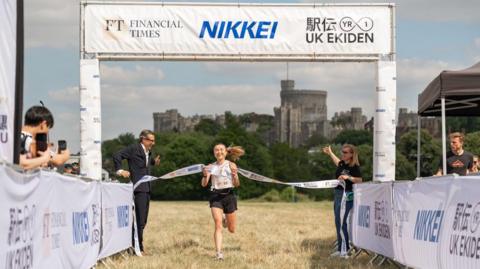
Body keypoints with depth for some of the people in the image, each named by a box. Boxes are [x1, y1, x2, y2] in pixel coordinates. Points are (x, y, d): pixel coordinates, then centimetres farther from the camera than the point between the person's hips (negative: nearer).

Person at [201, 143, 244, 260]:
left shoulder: (231, 165, 1)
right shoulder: (211, 166, 5)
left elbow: (236, 184, -2)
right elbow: (204, 184, 0)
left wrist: (235, 175, -22)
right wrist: (205, 175, -20)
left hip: (228, 196, 0)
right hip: (215, 196, 0)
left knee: (231, 230, 8)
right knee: (218, 225, -17)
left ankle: (226, 219, 44)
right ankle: (218, 253, -15)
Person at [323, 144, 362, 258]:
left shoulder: (355, 167, -13)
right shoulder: (342, 164, 10)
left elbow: (360, 180, -19)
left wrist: (348, 177, -30)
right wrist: (330, 153, 44)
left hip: (347, 196, -9)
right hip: (337, 193, 9)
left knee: (341, 222, -13)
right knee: (338, 223, 11)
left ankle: (344, 250, -12)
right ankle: (340, 249, 17)